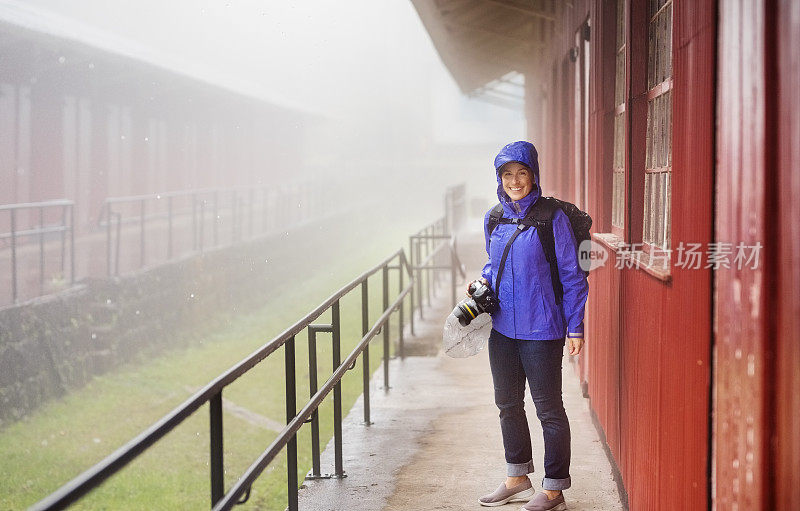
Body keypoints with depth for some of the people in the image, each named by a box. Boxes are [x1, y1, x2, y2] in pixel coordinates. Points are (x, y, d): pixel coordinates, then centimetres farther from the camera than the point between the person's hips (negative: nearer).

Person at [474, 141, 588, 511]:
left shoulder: (552, 218, -10)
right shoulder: (494, 219, 6)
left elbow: (572, 276, -8)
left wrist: (575, 328, -10)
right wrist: (484, 282, 1)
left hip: (540, 329, -6)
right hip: (502, 327, 7)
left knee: (548, 408, 1)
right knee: (508, 404, 16)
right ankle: (517, 479, 32)